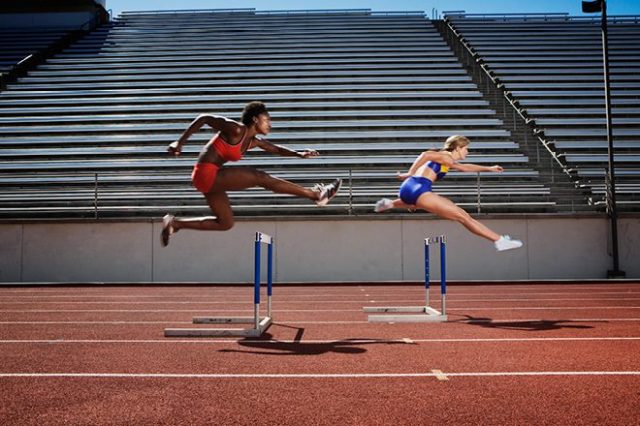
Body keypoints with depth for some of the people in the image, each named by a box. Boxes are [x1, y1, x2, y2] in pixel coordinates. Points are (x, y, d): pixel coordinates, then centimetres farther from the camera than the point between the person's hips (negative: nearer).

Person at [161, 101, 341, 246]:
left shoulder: (254, 142, 12)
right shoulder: (235, 129, -13)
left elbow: (276, 149, 20)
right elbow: (204, 118, -12)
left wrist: (300, 154, 5)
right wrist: (180, 142, -16)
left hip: (211, 179, 10)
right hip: (207, 173, -10)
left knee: (226, 223, 15)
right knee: (261, 178, -13)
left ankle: (174, 223, 14)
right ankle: (315, 194, -11)